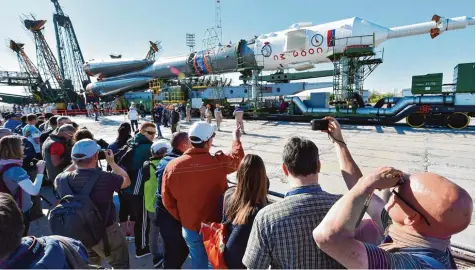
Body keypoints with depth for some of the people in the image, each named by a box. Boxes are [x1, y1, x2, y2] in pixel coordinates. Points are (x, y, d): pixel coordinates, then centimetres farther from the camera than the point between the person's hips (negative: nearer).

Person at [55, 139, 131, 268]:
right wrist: (111, 162, 1)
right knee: (120, 264, 16)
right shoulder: (106, 178, -28)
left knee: (89, 264, 30)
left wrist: (76, 163, 8)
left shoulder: (63, 180, -15)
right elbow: (127, 180, -8)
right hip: (106, 232, -5)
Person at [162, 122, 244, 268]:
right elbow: (237, 157, 2)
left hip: (190, 228, 2)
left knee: (199, 263, 23)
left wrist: (183, 219, 10)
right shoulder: (219, 162, -21)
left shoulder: (172, 166, -16)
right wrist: (236, 138, 21)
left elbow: (167, 201, -5)